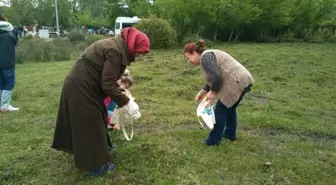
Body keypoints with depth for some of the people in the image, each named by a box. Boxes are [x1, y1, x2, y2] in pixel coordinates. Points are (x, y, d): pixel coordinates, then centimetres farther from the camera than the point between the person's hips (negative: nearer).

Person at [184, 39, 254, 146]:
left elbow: (216, 76, -21)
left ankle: (214, 140, 6)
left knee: (221, 109, -1)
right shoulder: (208, 55, 20)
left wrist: (213, 92, -8)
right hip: (243, 80, 10)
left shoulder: (205, 57, -11)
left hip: (236, 83, -10)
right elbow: (211, 79, 25)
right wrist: (202, 92, 23)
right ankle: (230, 134, 31)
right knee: (230, 107, 21)